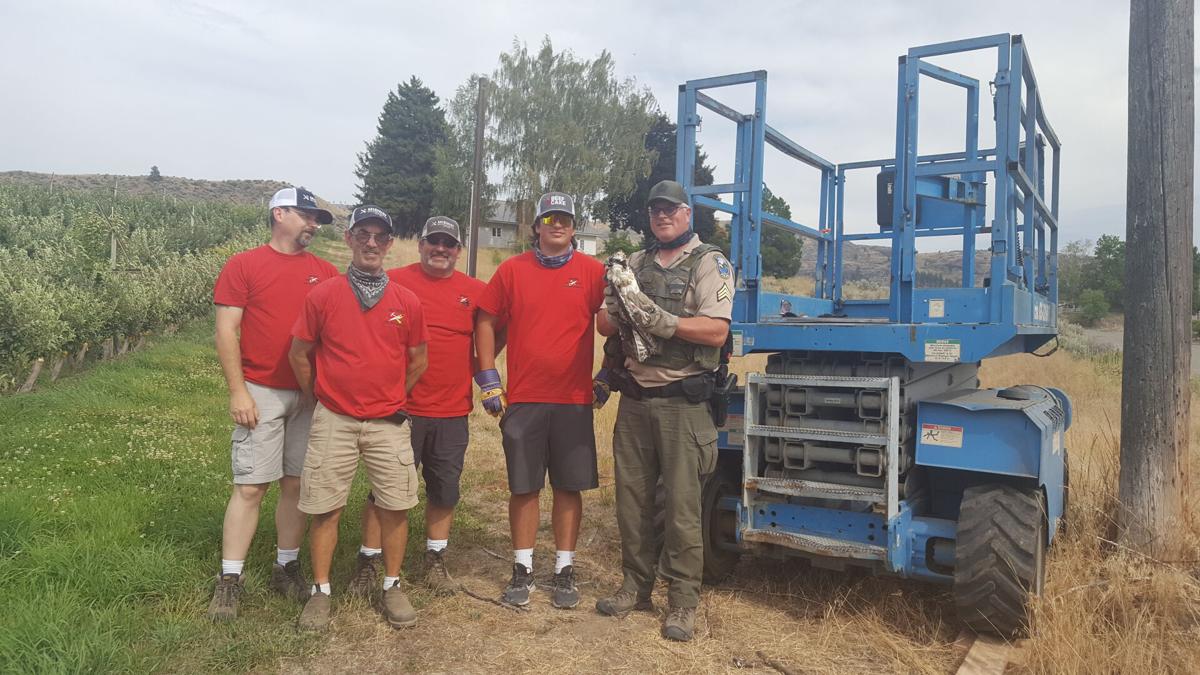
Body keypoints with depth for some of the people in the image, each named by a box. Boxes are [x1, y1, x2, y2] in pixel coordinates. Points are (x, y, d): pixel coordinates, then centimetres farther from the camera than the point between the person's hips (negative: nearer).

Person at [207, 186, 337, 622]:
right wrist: (237, 391, -10)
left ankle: (287, 566, 23)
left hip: (313, 395, 3)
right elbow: (226, 331, -3)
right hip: (262, 394, -3)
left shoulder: (326, 273, 8)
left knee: (297, 483, 9)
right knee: (250, 487, -1)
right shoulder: (243, 266, 0)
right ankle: (229, 579, 10)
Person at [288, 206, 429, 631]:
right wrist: (322, 397, 11)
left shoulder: (407, 302, 1)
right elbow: (299, 354, 6)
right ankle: (320, 591, 20)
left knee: (395, 507, 4)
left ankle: (392, 586, 22)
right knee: (325, 508, 4)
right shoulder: (322, 296, -3)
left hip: (389, 422, 1)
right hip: (334, 421, -1)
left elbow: (418, 361, 12)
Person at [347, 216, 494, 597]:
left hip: (453, 412, 3)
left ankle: (435, 561, 28)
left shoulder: (474, 291, 4)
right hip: (400, 408, -2)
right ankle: (368, 563, 20)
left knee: (445, 490, 12)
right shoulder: (395, 281, -2)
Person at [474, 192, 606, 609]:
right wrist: (487, 379, 2)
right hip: (522, 399, 1)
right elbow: (485, 321, 8)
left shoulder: (592, 271, 2)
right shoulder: (512, 270, 5)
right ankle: (522, 570, 20)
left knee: (569, 487, 6)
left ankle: (565, 570, 19)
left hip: (574, 400, 0)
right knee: (524, 487, 7)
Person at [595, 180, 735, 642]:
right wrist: (619, 303, -9)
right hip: (634, 399, 6)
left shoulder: (709, 263, -2)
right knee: (631, 497, 12)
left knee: (681, 504, -1)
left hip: (682, 401, -5)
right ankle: (636, 587, 27)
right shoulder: (636, 264, 14)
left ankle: (683, 603, 11)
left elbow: (716, 331, -14)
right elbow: (605, 326, 13)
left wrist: (659, 319, -22)